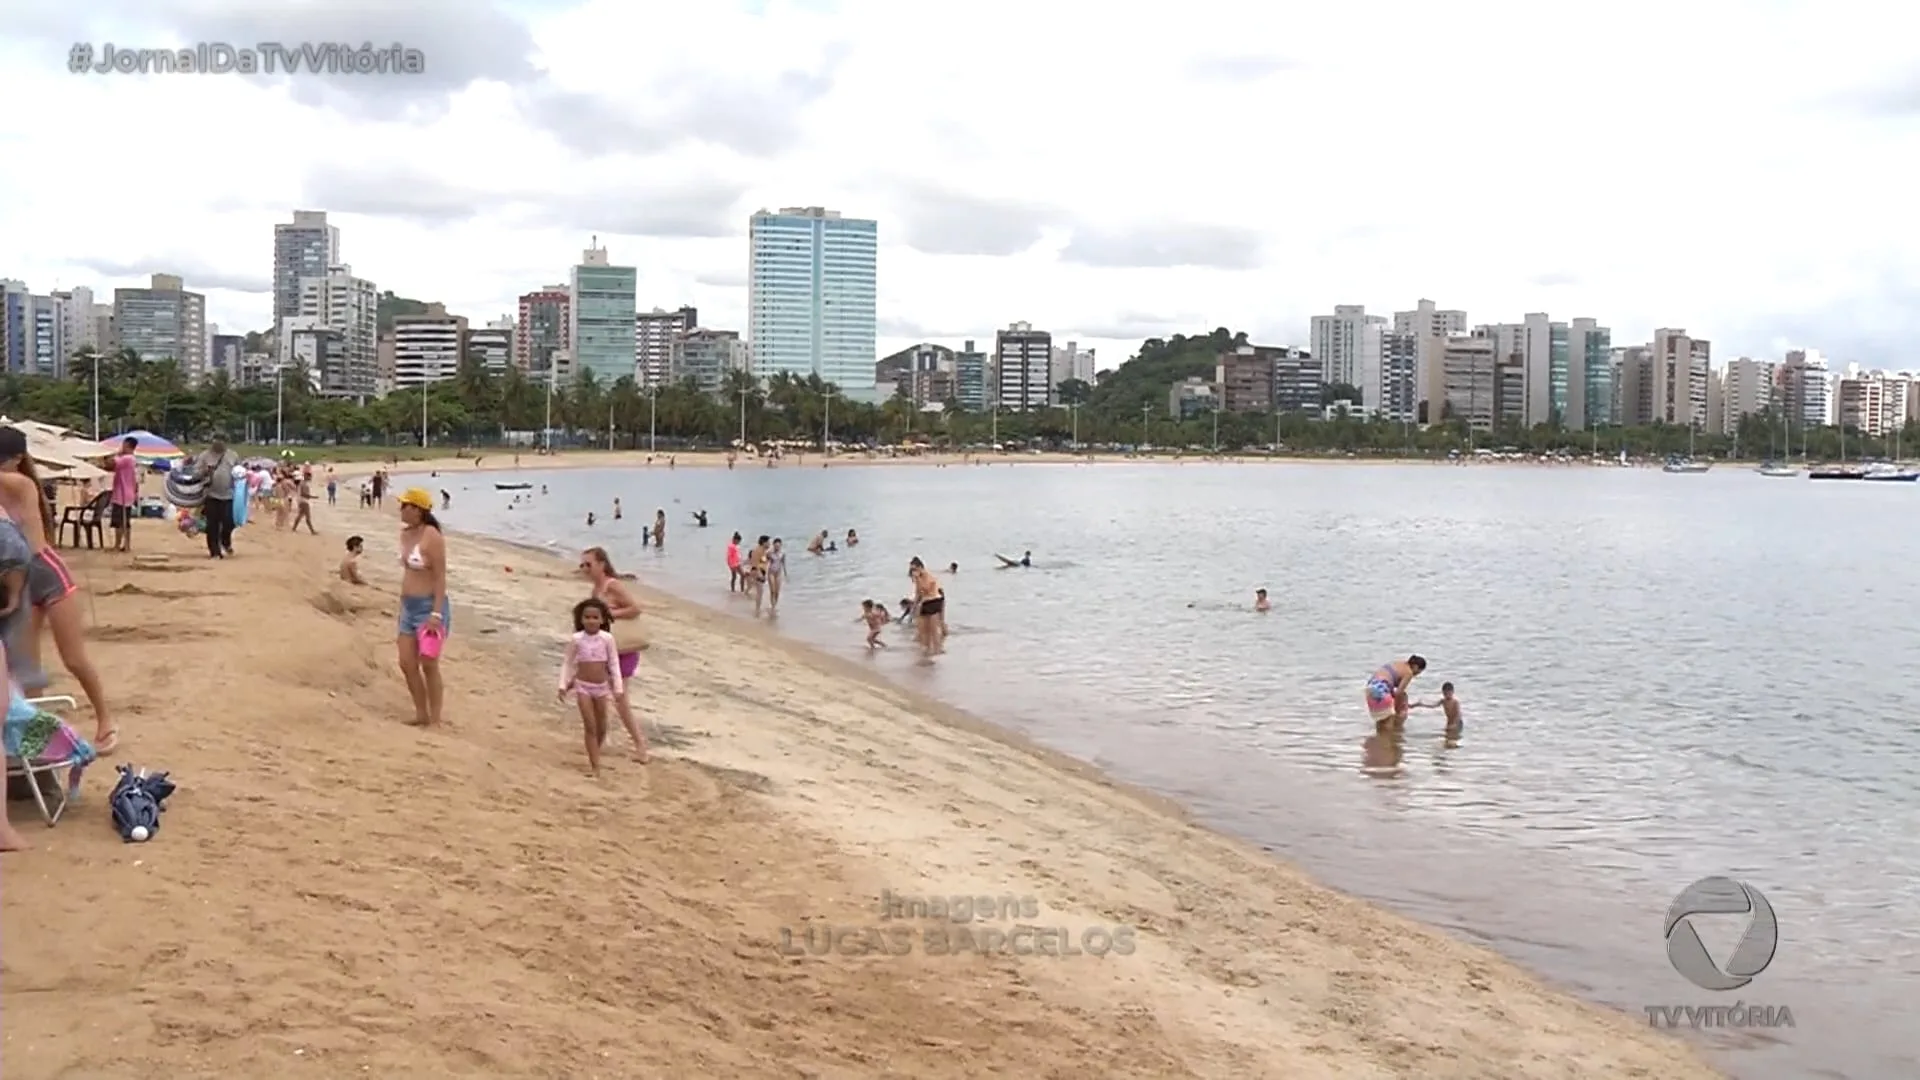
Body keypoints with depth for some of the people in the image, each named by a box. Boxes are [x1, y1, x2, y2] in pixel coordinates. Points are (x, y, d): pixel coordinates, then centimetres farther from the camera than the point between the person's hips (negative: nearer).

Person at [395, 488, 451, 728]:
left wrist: (436, 613, -22)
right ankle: (421, 714, 22)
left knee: (428, 665, -2)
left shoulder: (431, 536, -17)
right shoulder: (405, 533, 9)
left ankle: (435, 720, 9)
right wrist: (402, 606, 18)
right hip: (408, 606, 8)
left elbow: (440, 577, -18)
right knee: (407, 663, 8)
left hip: (429, 606, -8)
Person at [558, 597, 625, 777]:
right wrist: (563, 685, -3)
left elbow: (614, 663, -2)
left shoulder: (607, 638, -8)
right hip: (583, 686, -2)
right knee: (590, 726, -6)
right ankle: (594, 765, -4)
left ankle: (593, 756, 34)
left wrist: (618, 687, -3)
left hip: (602, 687, 2)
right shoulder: (577, 639, -9)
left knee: (601, 727, 10)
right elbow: (567, 663, 1)